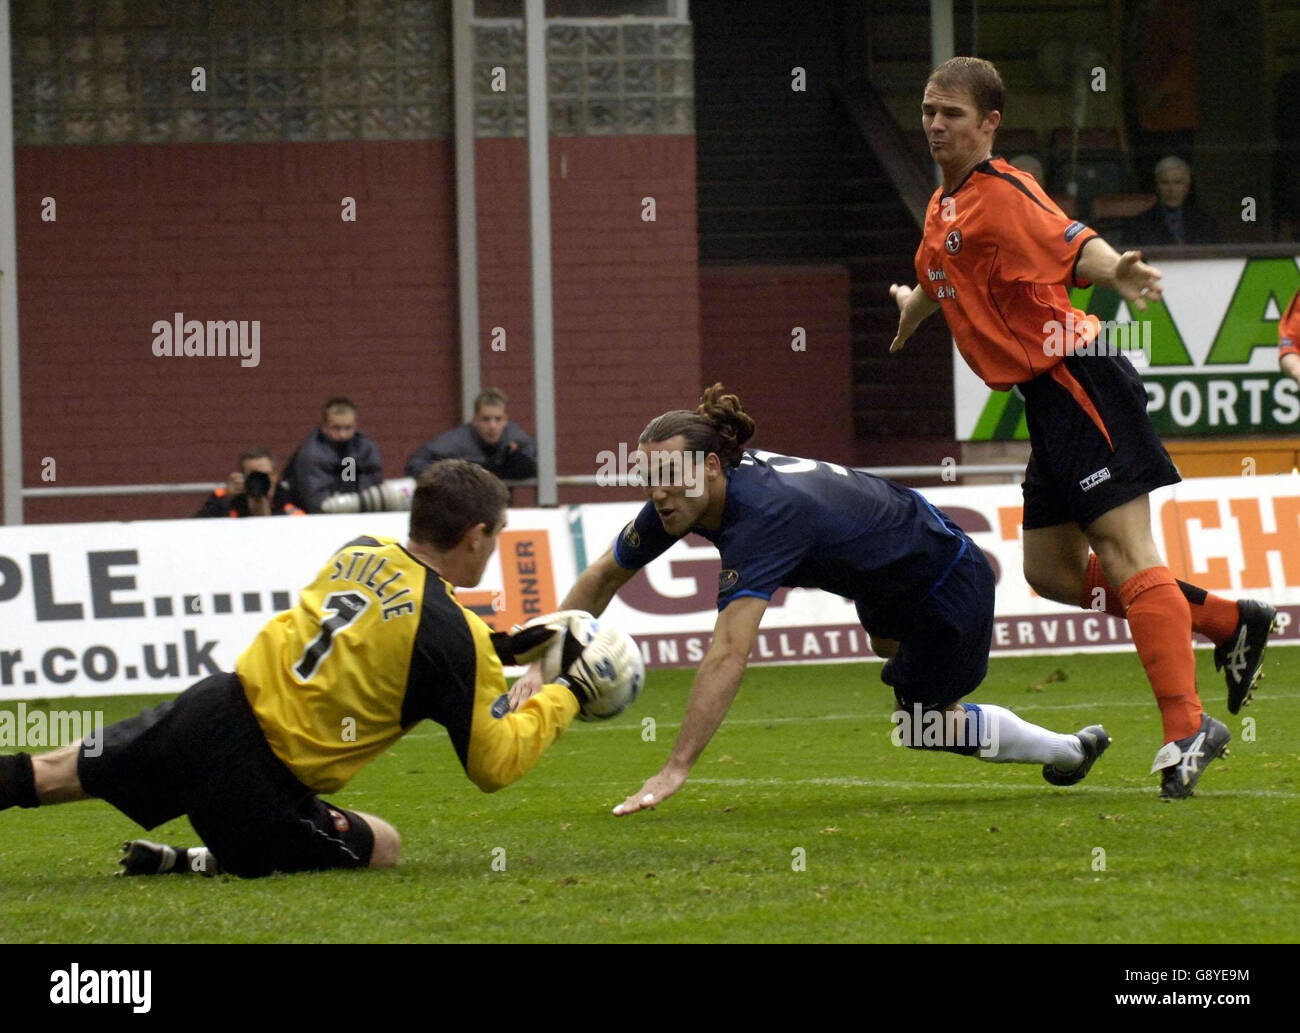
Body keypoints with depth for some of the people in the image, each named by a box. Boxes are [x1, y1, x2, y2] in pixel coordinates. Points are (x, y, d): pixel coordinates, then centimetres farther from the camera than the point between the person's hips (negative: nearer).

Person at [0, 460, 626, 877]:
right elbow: (495, 764, -6)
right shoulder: (452, 633, -13)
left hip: (211, 709, 6)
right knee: (382, 847, 14)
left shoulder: (360, 552, 7)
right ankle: (199, 863, 0)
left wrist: (500, 648, 25)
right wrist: (569, 692, 7)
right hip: (262, 784, -6)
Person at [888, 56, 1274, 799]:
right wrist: (915, 306, 56)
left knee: (1125, 554, -14)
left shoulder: (1003, 194, -13)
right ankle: (1230, 622, 23)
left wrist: (1114, 272, -47)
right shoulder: (944, 207, 15)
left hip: (1076, 380, -10)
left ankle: (1187, 728, -18)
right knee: (1054, 572, 12)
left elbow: (1071, 243, -26)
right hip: (1048, 399, 10)